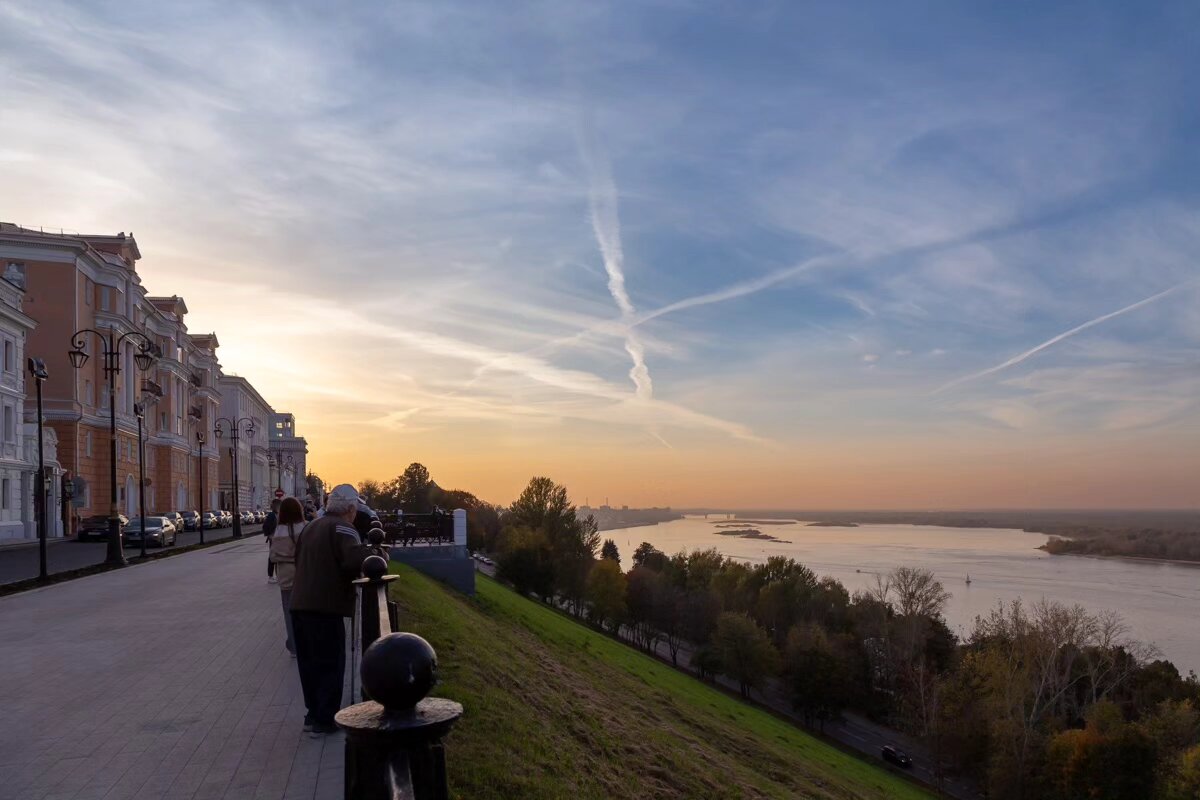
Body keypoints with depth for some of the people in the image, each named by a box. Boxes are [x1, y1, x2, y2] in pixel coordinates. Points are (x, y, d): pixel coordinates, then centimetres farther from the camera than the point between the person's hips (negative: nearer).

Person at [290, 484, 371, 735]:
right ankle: (325, 719, 4)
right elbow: (357, 559, -28)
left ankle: (313, 713, 27)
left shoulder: (311, 526, 17)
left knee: (309, 662, 17)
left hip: (300, 603, 8)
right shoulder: (342, 529, -11)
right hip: (325, 606, -8)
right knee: (330, 664, 1)